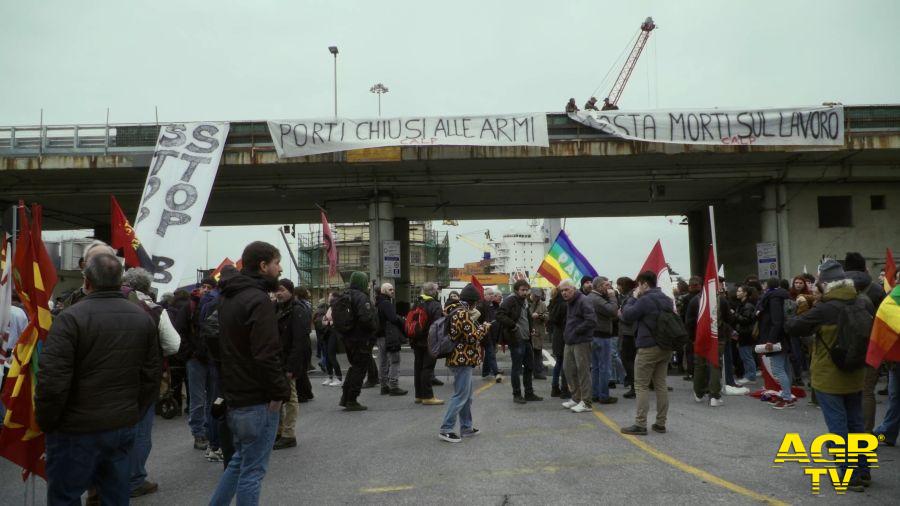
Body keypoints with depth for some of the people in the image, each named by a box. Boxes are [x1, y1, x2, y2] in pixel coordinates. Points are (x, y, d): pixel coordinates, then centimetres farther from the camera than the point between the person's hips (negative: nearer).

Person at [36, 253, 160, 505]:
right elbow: (152, 376, 8)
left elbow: (52, 381, -18)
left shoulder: (72, 317, -14)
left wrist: (46, 423, -3)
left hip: (78, 430, -5)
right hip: (124, 427, 5)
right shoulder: (144, 318, 4)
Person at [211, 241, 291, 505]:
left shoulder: (228, 297, 13)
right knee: (252, 470, 1)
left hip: (234, 396, 9)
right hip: (258, 401, -9)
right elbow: (267, 354, -26)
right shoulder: (259, 300, -19)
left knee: (240, 461, 23)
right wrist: (280, 392, -18)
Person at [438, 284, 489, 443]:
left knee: (467, 396, 18)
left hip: (459, 358, 10)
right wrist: (484, 328, -7)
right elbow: (472, 337, -22)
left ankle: (466, 427, 26)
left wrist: (479, 327, 11)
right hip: (463, 359, -10)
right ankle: (446, 430, -2)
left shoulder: (455, 311, 13)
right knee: (460, 396, -5)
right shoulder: (463, 313, -19)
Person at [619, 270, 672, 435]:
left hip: (648, 348, -8)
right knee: (661, 385, 11)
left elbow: (627, 316, -12)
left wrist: (633, 298, -2)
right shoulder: (666, 299, 11)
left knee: (641, 386, -2)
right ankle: (661, 423, 15)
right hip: (665, 347, 8)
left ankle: (640, 425, -3)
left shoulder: (645, 300, -16)